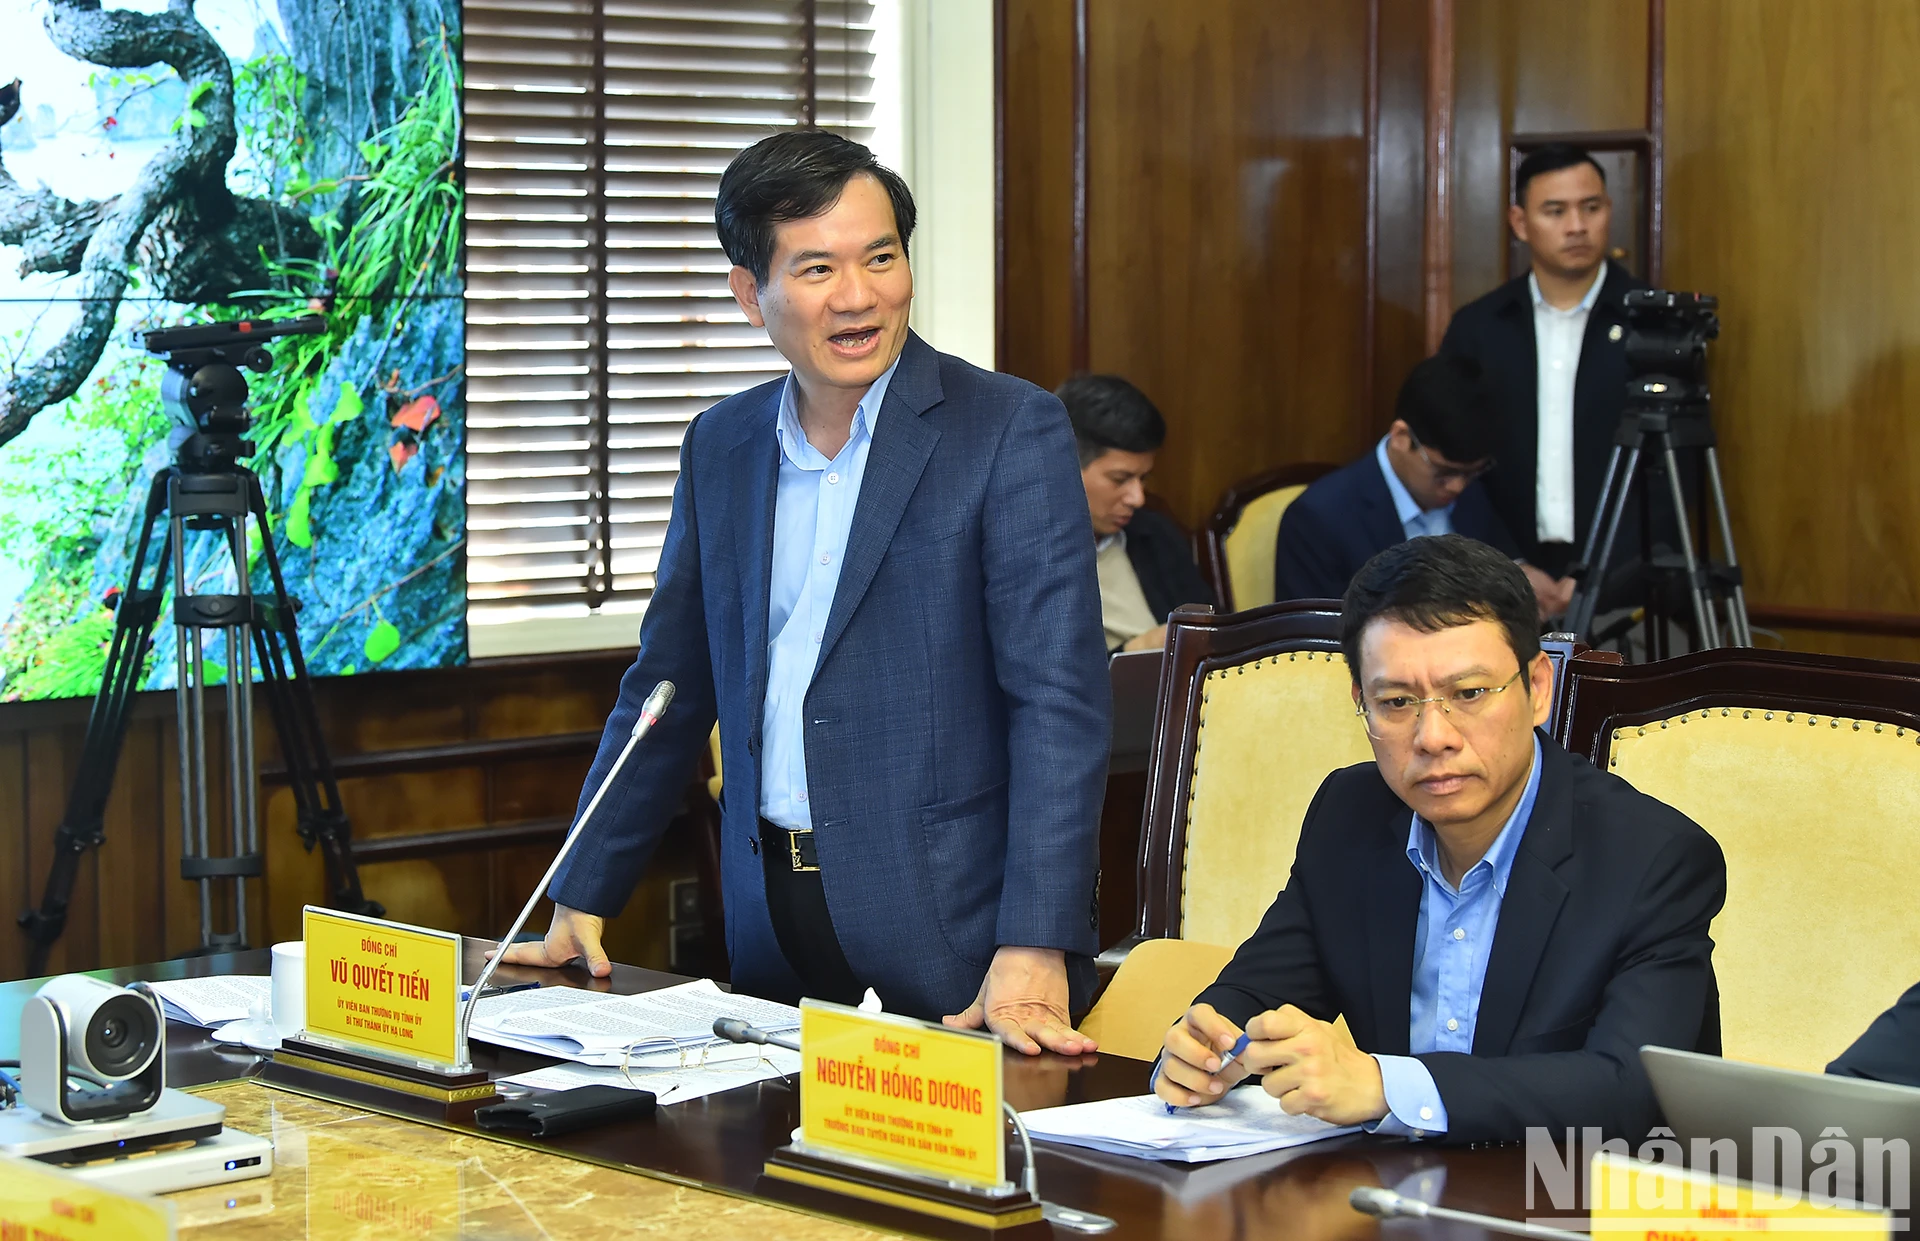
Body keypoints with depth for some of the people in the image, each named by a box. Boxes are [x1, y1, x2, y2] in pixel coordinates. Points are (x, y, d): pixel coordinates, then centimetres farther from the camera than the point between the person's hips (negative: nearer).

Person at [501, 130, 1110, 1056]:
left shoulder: (1011, 431, -7)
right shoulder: (721, 445, 10)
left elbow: (1062, 701, -13)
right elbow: (668, 688, 19)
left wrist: (1035, 950, -22)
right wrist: (581, 901, 15)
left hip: (947, 936, -5)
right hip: (772, 934, 5)